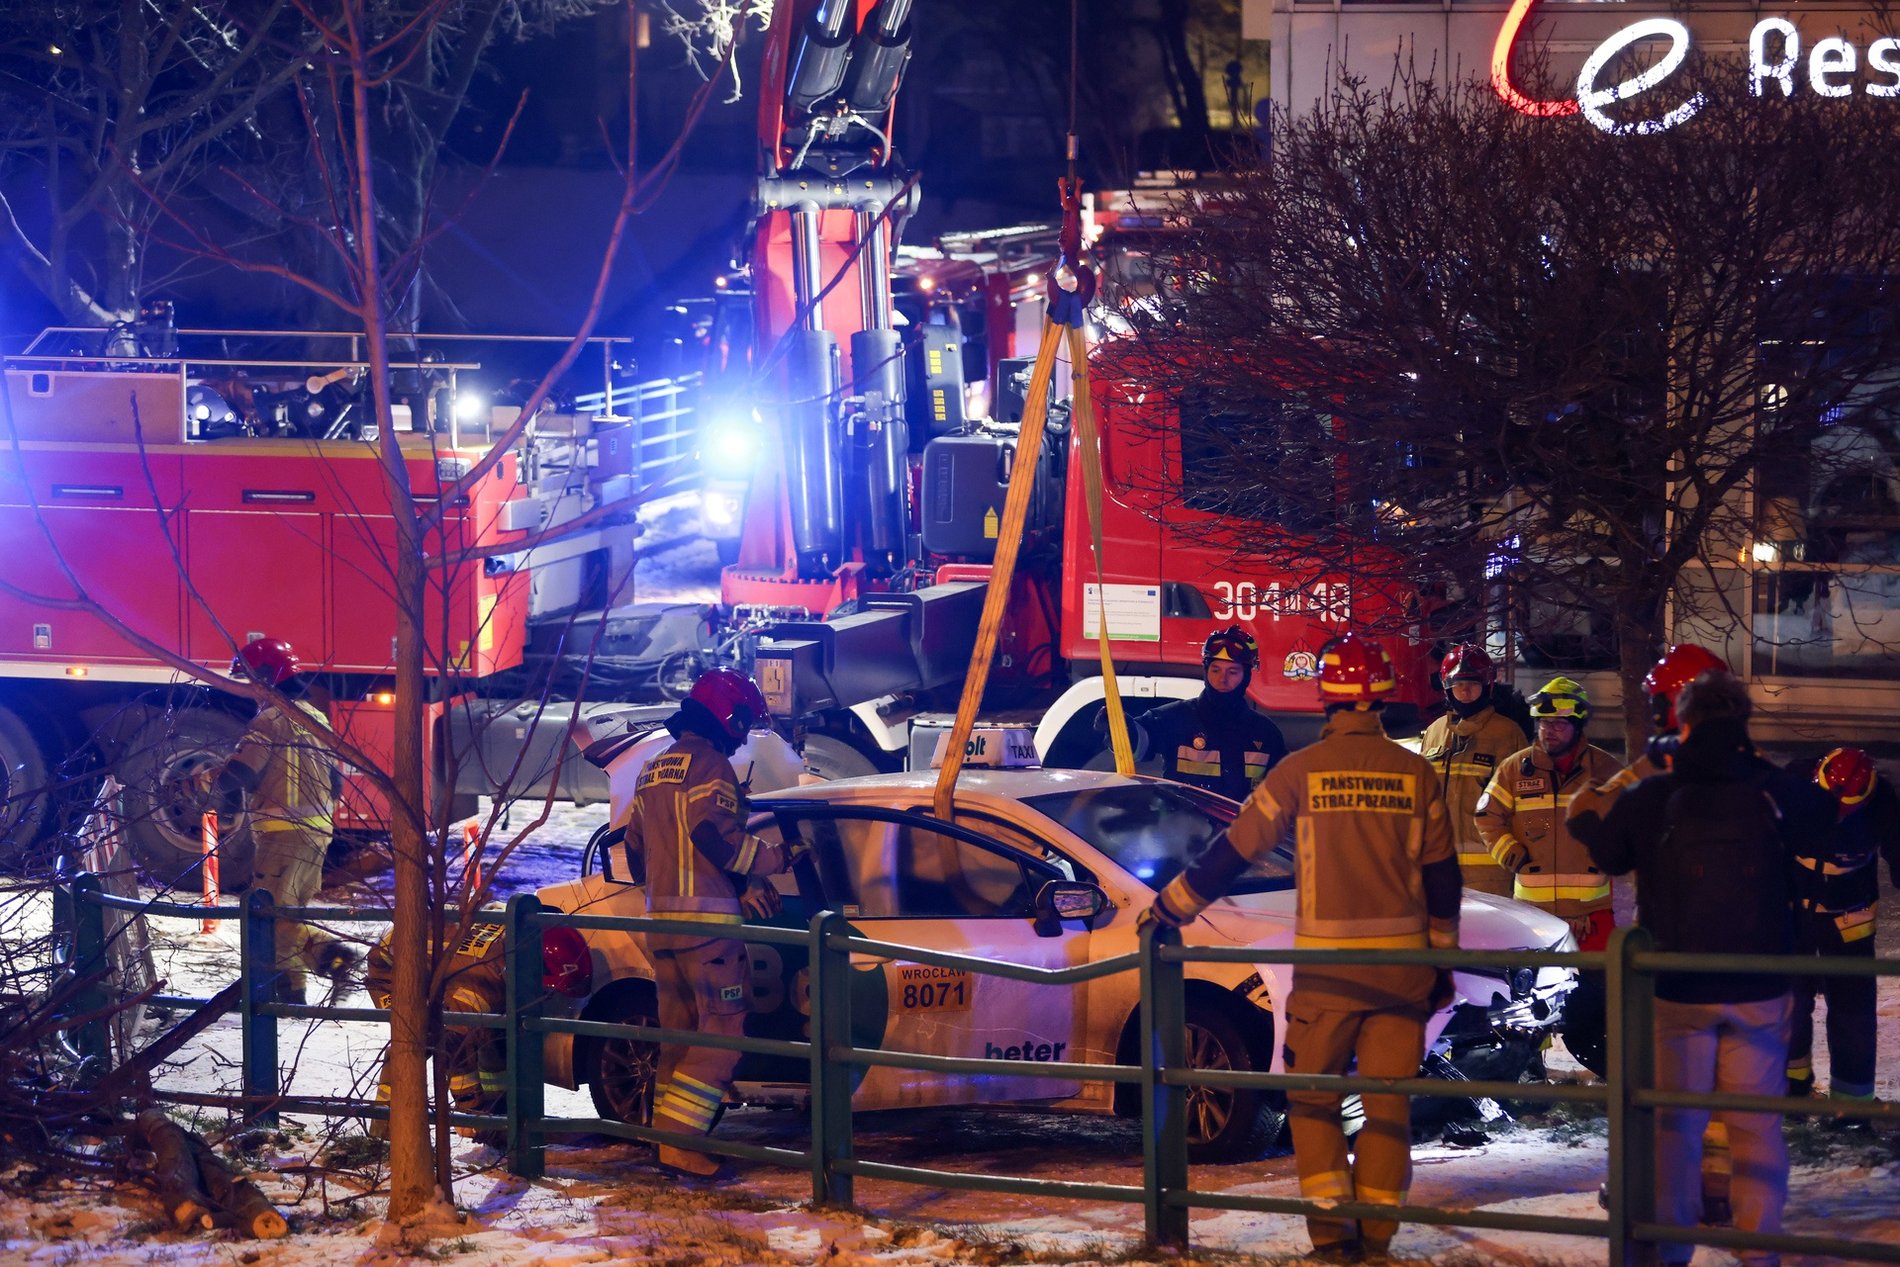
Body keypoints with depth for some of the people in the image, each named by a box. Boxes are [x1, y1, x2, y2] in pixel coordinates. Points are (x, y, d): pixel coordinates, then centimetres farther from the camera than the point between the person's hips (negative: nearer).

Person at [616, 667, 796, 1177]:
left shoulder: (652, 771, 20)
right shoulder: (709, 763, -9)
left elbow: (636, 848, 23)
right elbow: (715, 836, -20)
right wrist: (775, 858, -7)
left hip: (659, 917, 9)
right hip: (707, 917, -9)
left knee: (679, 1030, 14)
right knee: (722, 1029, -8)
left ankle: (666, 1134, 14)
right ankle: (681, 1139, -16)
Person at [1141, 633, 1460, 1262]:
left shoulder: (1301, 770, -4)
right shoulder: (1415, 773, 2)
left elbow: (1233, 849, 1)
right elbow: (1441, 875, 8)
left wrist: (1170, 908, 13)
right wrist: (1442, 958, 18)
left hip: (1328, 958, -2)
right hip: (1402, 959, 2)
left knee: (1312, 1092, 8)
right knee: (1388, 1097, 7)